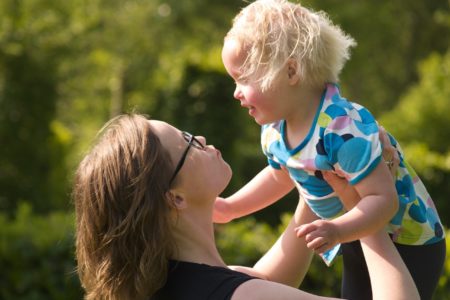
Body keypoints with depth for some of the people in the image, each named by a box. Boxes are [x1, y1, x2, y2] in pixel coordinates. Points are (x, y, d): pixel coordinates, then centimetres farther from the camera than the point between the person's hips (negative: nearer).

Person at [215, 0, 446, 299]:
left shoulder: (343, 129, -36)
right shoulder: (274, 130, -9)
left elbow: (383, 199, -39)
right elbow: (280, 175, 13)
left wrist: (338, 231, -54)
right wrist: (228, 208, 9)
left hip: (408, 243, -8)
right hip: (358, 243, 8)